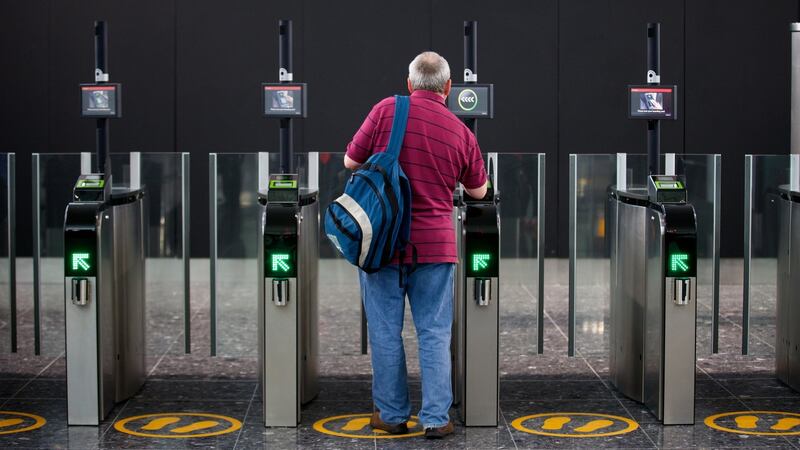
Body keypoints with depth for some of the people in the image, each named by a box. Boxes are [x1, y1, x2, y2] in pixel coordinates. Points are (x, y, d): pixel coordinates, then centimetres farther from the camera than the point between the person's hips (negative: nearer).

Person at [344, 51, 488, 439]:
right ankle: (436, 418, 6)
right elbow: (478, 191, 15)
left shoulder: (387, 111, -6)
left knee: (385, 330, 8)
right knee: (435, 332, 7)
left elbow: (351, 161, 1)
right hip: (435, 243, 1)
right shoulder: (461, 132, 0)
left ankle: (392, 414, 16)